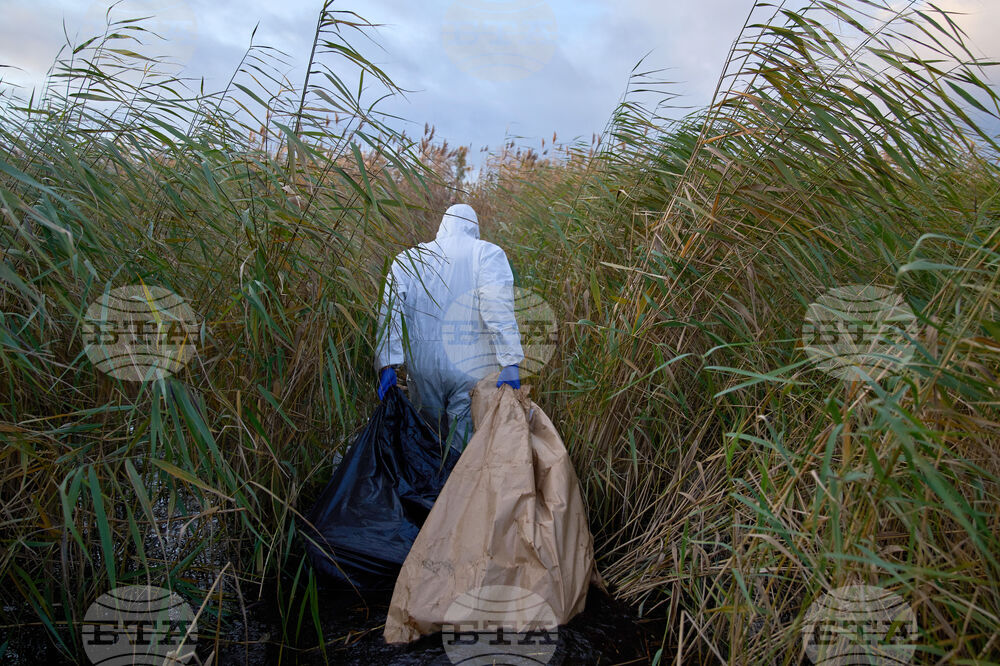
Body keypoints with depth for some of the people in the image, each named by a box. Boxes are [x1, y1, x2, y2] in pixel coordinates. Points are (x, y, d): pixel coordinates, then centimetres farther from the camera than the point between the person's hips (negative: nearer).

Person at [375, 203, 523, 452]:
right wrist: (510, 363, -16)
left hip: (421, 367, 3)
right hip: (470, 366, -3)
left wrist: (388, 364, -5)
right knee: (467, 449, 4)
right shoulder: (487, 253, 0)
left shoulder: (407, 259, 11)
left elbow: (390, 313, -1)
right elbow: (498, 311, -13)